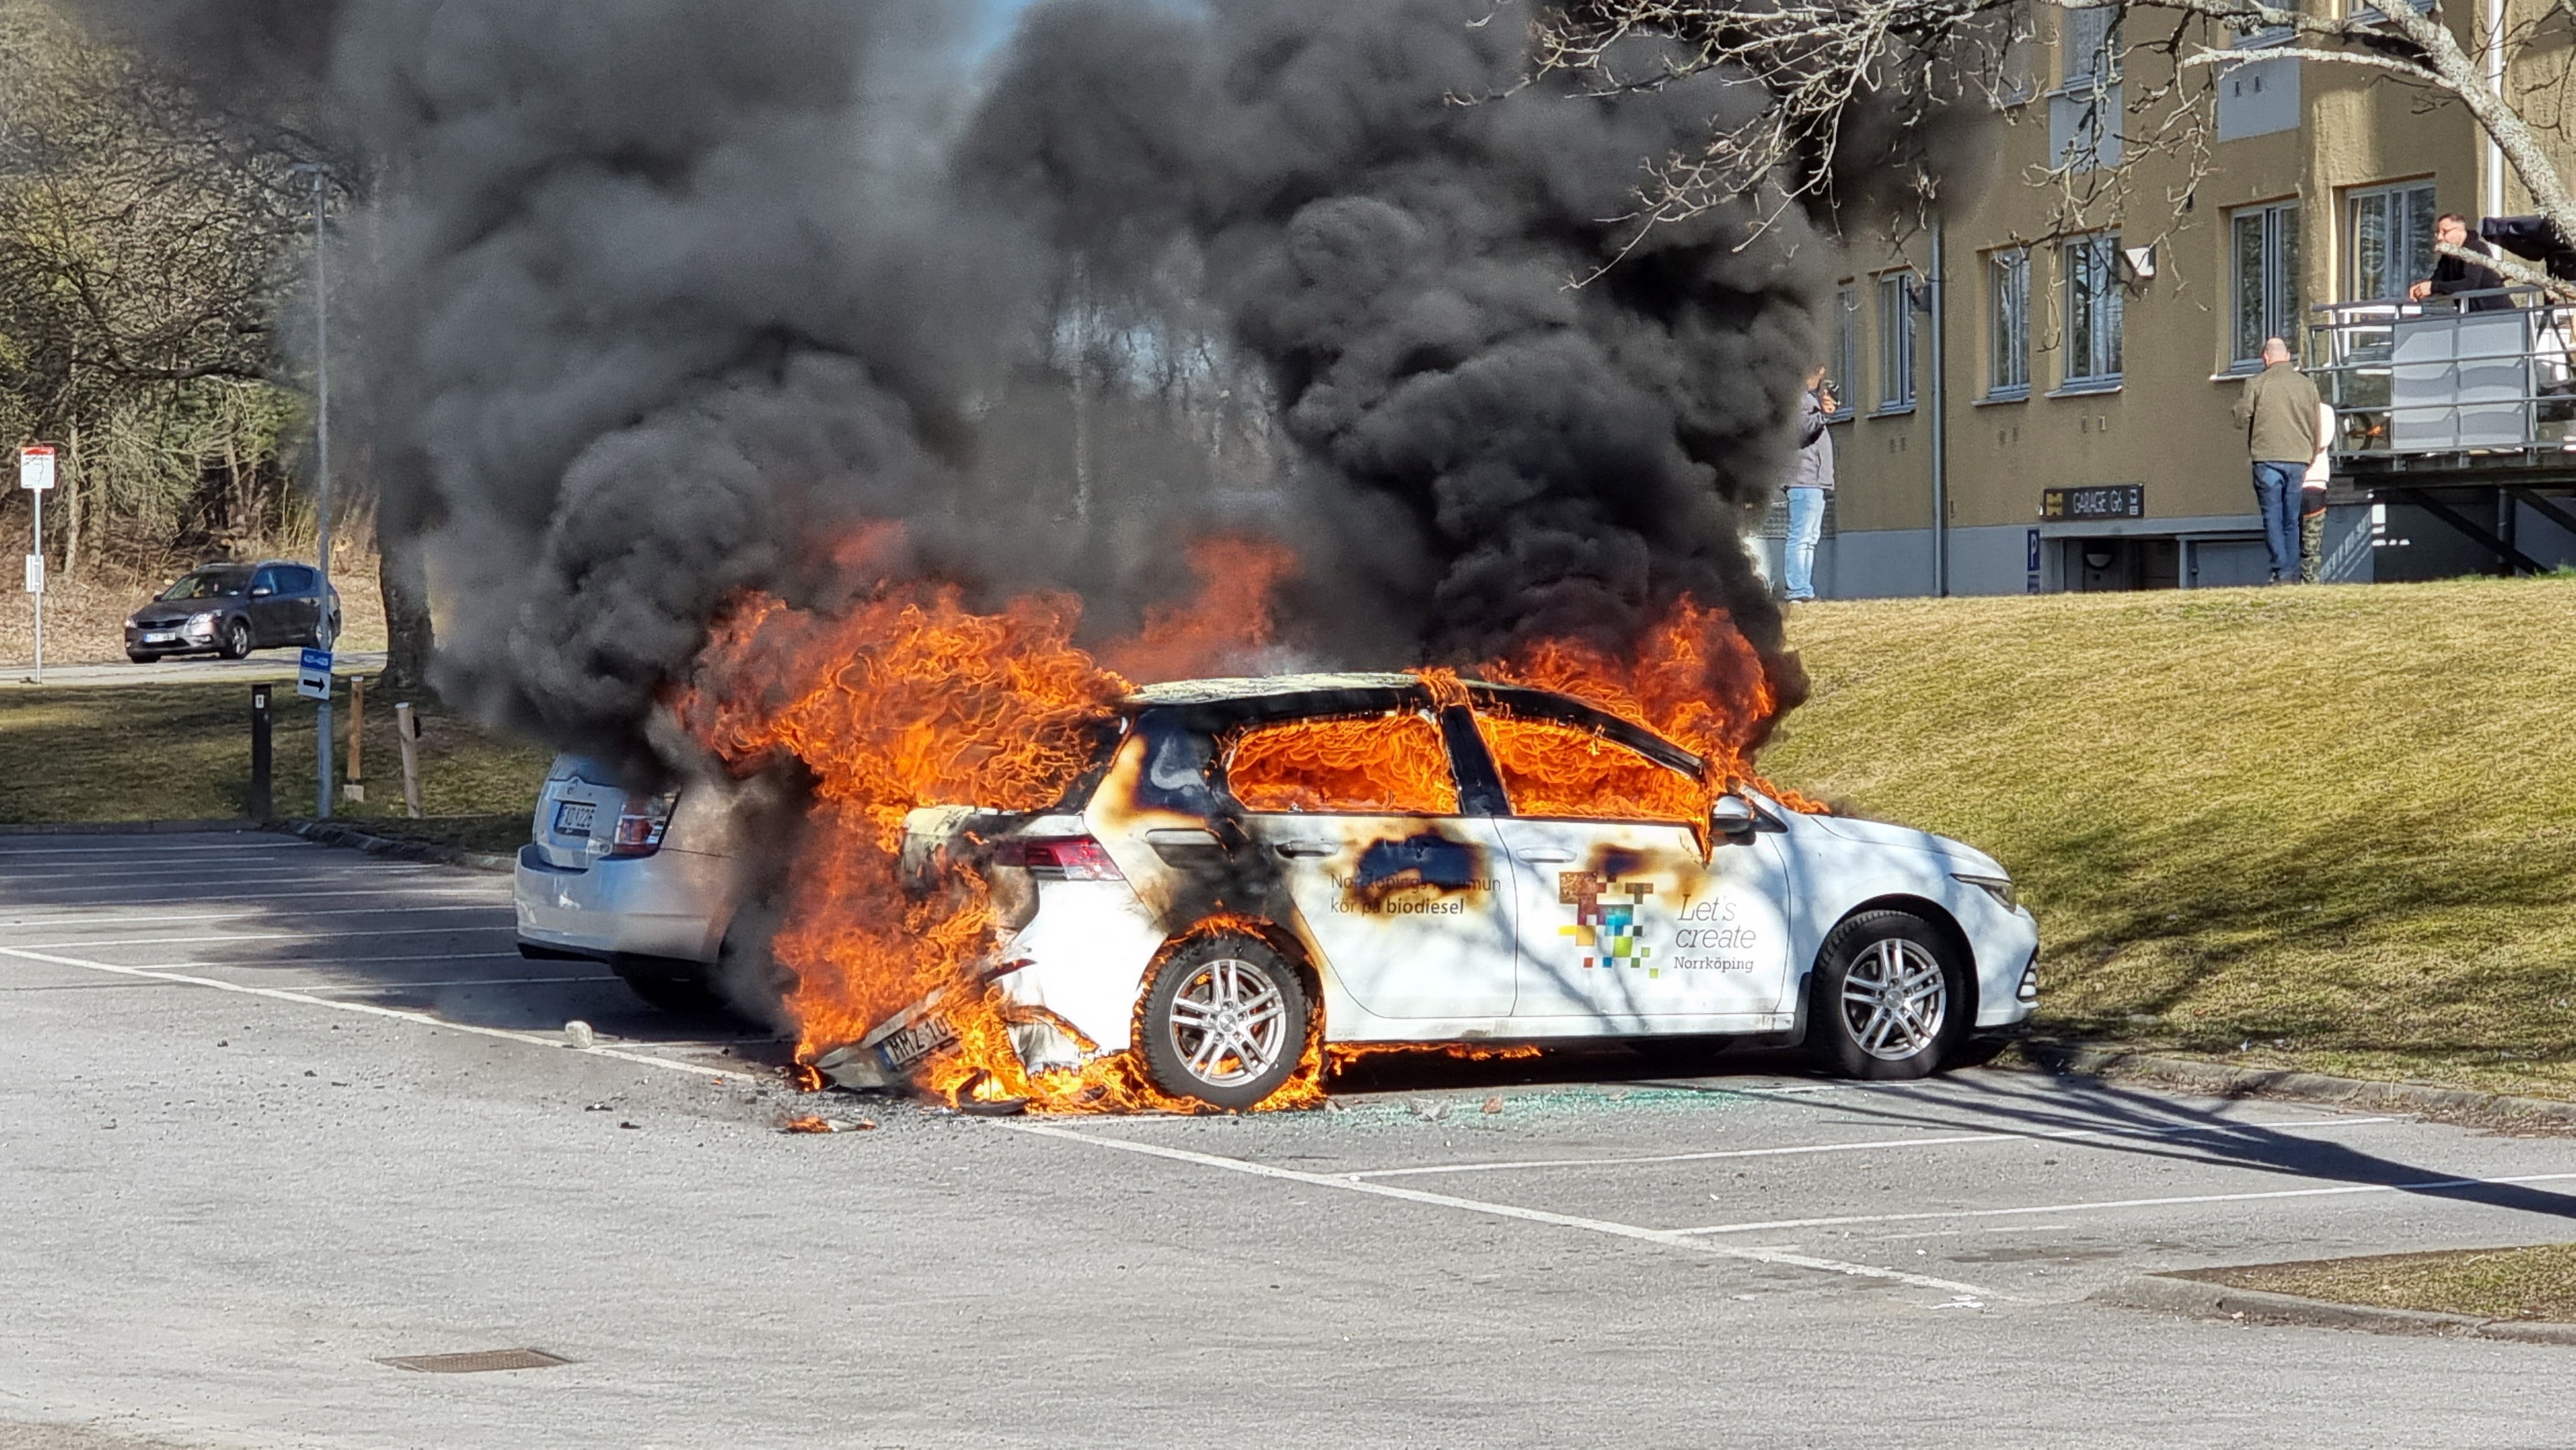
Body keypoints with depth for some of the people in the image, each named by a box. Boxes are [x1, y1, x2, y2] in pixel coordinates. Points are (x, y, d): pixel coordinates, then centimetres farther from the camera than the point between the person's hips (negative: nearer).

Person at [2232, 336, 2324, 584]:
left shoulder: (2256, 383, -3)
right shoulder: (2307, 385, 8)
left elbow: (2242, 419, -2)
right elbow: (2316, 428, 12)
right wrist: (2311, 458, 23)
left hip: (2268, 458, -3)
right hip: (2299, 459, 3)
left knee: (2273, 517, -1)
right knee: (2292, 520, 10)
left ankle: (2281, 570, -13)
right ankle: (2293, 573, 8)